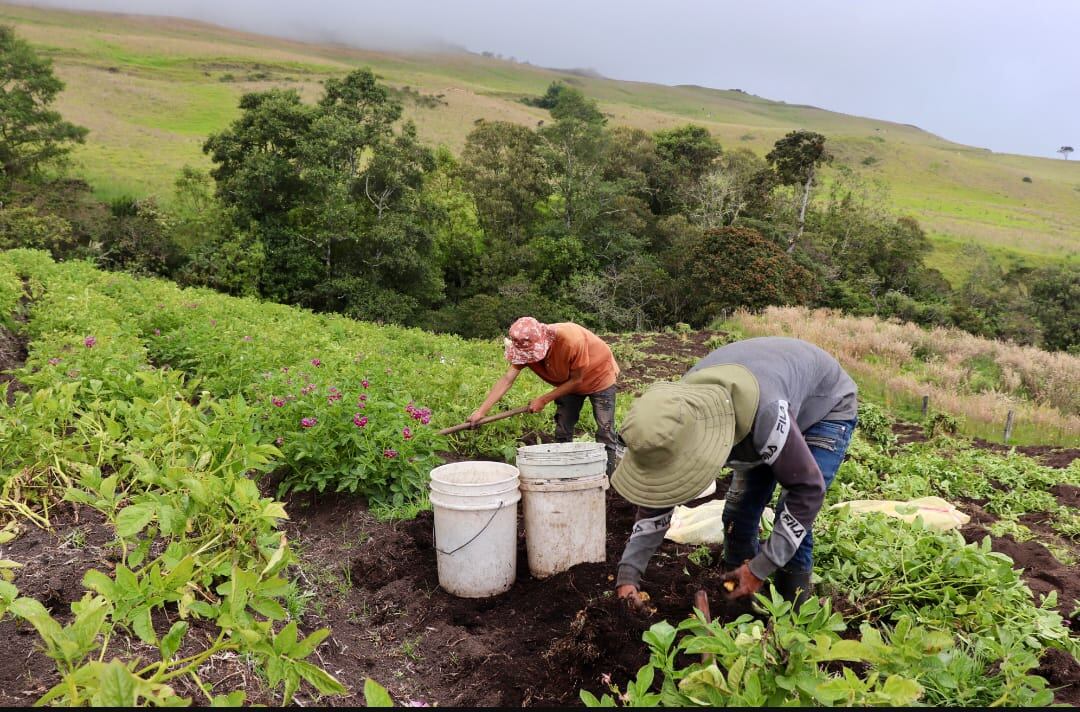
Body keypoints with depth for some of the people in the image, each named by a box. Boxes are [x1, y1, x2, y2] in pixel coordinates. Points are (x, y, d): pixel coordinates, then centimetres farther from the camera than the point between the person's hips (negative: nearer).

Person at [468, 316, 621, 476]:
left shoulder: (571, 340, -39)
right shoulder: (525, 349, -23)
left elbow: (576, 380, -27)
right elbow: (506, 380, -25)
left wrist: (543, 400, -25)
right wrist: (481, 411, -32)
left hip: (599, 377, -5)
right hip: (568, 382, 5)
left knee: (605, 432, -8)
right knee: (562, 432, 6)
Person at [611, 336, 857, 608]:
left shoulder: (766, 414, -47)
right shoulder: (679, 416, -26)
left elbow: (808, 489, -34)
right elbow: (657, 494, -14)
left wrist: (760, 569, -31)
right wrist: (628, 573, -21)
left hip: (827, 406, -5)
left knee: (792, 512, -20)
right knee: (738, 511, 1)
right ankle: (737, 597, 21)